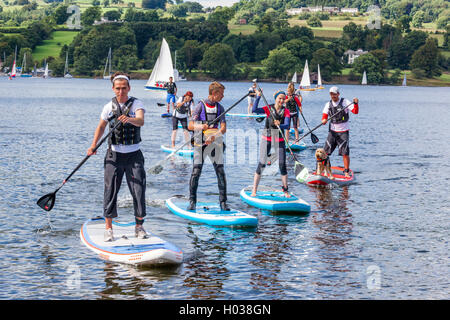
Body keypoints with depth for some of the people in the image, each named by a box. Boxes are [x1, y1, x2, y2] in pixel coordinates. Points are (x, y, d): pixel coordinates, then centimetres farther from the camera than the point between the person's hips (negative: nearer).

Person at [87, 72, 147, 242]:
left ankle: (139, 226, 12)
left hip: (134, 155, -1)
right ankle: (108, 228, 9)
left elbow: (140, 121, -23)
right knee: (110, 191, -1)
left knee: (138, 190, -3)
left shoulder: (136, 104, -4)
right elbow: (101, 127, 17)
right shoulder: (109, 107, 4)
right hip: (114, 155, 1)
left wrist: (129, 119, -45)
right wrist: (93, 146, 5)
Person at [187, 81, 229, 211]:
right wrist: (201, 127, -27)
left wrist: (213, 137, -19)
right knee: (196, 171, -7)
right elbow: (190, 126, -7)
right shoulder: (200, 106, -1)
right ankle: (192, 201, 2)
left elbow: (223, 128, 0)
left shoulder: (220, 108, 10)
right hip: (201, 142, -3)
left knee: (220, 171, -2)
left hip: (216, 142, 3)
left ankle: (223, 202, 4)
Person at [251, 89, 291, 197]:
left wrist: (279, 125, -33)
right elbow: (254, 110, -17)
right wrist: (258, 97, -23)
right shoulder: (268, 108, -3)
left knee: (282, 164, -3)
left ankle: (285, 190, 10)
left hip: (279, 139, 1)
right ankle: (254, 190, 2)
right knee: (261, 163, -4)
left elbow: (287, 125, -13)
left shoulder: (286, 111, 0)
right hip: (266, 138, -1)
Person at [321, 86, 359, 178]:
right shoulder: (328, 104, 6)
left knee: (345, 153, -7)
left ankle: (346, 172, 3)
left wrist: (356, 104, -32)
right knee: (325, 152, 2)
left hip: (343, 131, -4)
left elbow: (355, 111, -13)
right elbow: (324, 115, 2)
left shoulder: (345, 102, -6)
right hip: (332, 131, 4)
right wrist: (324, 120, -21)